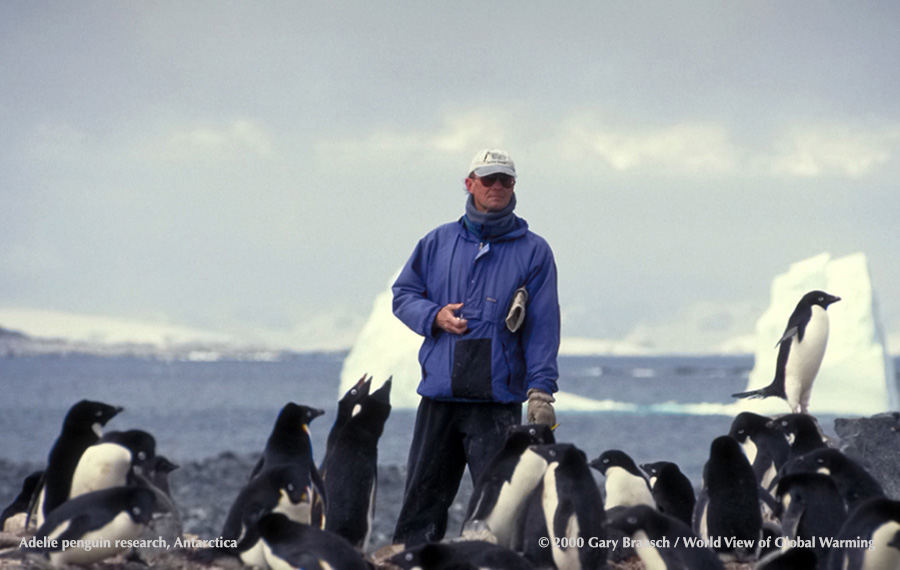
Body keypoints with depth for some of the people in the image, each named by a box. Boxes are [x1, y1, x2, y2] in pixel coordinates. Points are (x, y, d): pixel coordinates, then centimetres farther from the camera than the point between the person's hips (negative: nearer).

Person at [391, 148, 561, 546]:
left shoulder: (533, 251, 5)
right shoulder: (439, 242, 12)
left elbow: (543, 326, 0)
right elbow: (403, 294, 18)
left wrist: (541, 389, -9)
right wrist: (434, 316, -3)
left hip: (497, 398, -3)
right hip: (438, 394, 3)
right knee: (423, 496, 6)